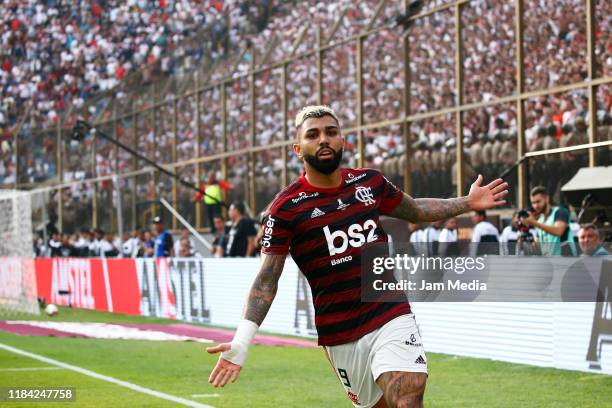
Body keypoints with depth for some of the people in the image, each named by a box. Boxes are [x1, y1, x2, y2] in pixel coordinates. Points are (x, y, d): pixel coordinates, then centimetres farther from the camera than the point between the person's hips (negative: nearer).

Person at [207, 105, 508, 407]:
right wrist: (241, 341, -18)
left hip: (392, 317, 2)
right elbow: (267, 280, -7)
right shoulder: (285, 209, -6)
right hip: (339, 335, -2)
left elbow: (415, 210, 27)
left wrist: (467, 203, 22)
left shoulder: (370, 181, 6)